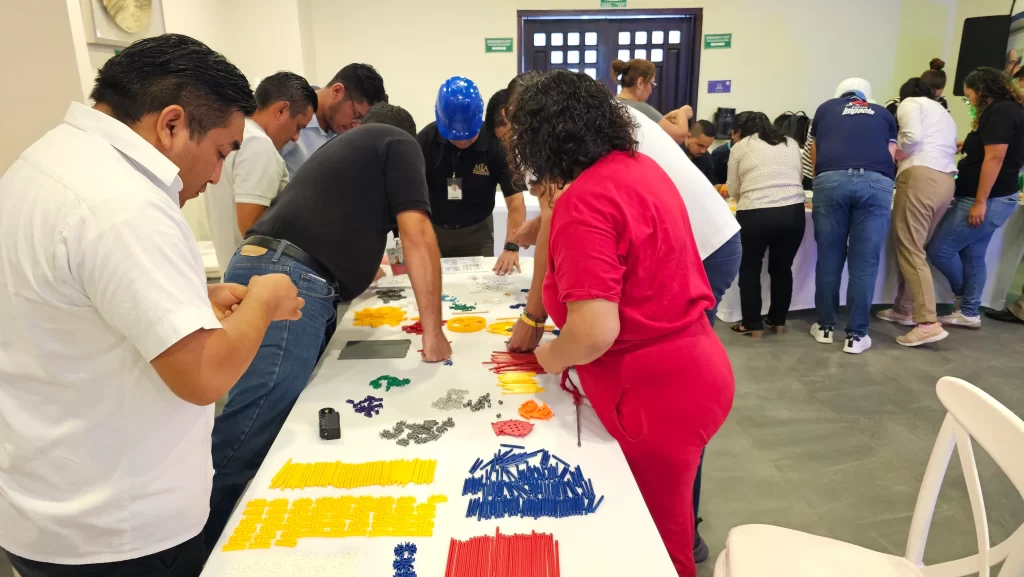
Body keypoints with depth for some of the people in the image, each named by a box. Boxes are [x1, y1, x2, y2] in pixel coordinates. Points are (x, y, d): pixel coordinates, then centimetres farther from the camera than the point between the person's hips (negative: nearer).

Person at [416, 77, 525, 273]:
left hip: (477, 232, -1)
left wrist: (511, 247, -36)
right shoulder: (425, 140, -17)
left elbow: (515, 200, -22)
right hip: (431, 229, 1)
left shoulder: (495, 144, -19)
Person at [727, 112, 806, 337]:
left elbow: (733, 190, 11)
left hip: (755, 214, -3)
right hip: (794, 212, 4)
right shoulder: (791, 143, 19)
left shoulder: (740, 148, 9)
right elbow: (800, 178, 24)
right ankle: (778, 321, 29)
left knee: (750, 268, 13)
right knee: (782, 267, 19)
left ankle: (753, 325, 16)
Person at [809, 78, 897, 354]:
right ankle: (856, 335, 8)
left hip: (831, 180, 0)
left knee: (829, 258, 8)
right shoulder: (883, 114, 29)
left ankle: (825, 326, 19)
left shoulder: (825, 109, 29)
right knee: (865, 262, 3)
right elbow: (890, 157, 25)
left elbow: (815, 156, 35)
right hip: (876, 182, 0)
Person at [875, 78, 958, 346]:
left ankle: (928, 323, -18)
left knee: (910, 250, -10)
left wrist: (898, 152, 9)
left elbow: (913, 136, -10)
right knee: (913, 247, 16)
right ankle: (904, 309, 22)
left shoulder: (910, 103, 9)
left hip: (920, 177, -8)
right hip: (946, 181, 8)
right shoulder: (945, 115, 32)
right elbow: (949, 150, 19)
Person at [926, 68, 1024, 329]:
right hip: (992, 200, 10)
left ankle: (964, 298, 18)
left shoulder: (999, 112, -16)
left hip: (987, 201, -10)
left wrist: (979, 202, -24)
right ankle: (969, 313, 17)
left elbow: (995, 158, -22)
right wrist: (970, 146, 23)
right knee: (972, 256, 12)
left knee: (939, 249, -4)